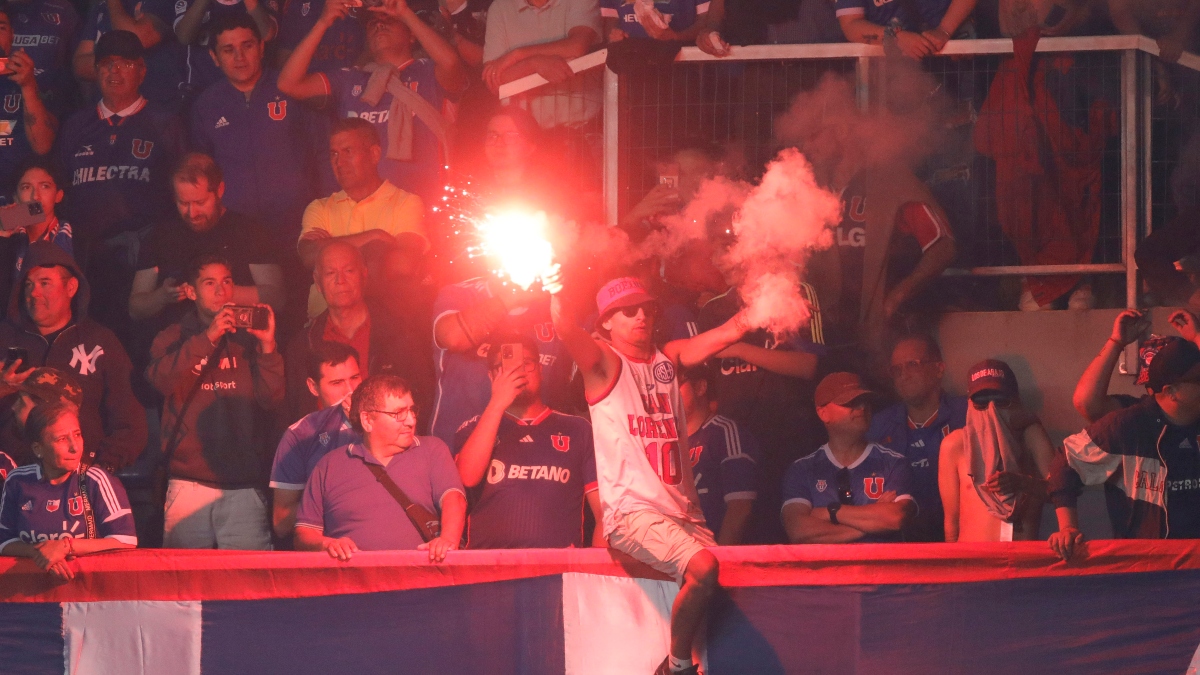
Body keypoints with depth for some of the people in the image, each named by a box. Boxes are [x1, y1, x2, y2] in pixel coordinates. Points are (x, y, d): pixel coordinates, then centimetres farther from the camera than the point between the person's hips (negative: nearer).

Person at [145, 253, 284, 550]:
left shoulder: (248, 339, 13)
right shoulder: (173, 339, 13)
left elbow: (272, 399, 3)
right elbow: (162, 379, -8)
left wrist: (268, 346, -10)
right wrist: (207, 338, -16)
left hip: (244, 487, 0)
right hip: (188, 486, 0)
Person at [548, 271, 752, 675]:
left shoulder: (668, 358, 18)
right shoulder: (605, 361, 1)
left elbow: (731, 331, 10)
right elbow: (566, 333, -19)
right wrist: (554, 292, -39)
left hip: (684, 511, 7)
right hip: (633, 512, -7)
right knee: (702, 567, -28)